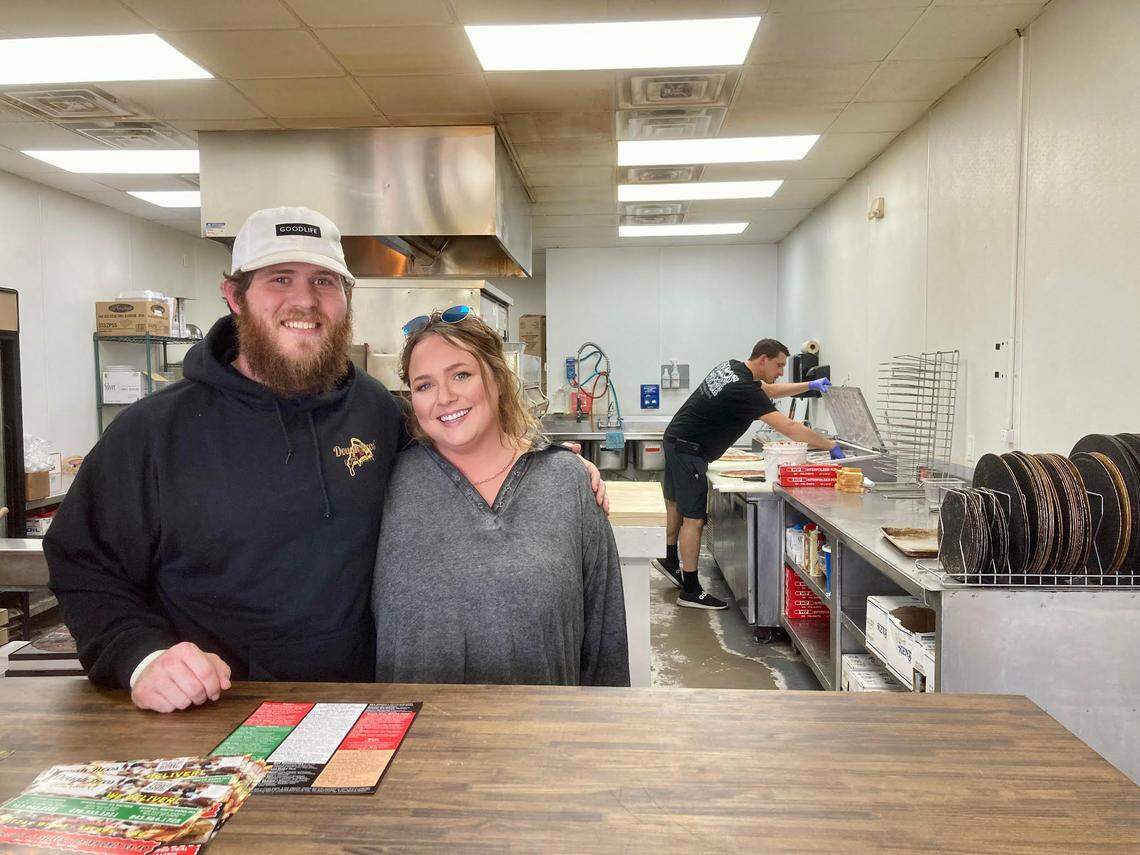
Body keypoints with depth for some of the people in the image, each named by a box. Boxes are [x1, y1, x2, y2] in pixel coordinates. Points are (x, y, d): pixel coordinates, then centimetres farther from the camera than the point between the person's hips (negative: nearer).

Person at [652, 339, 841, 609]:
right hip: (689, 451, -11)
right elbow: (789, 428, -25)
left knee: (677, 504, 23)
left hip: (675, 440, 11)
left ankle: (670, 561, 41)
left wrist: (810, 385, 19)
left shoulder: (732, 367, 6)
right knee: (694, 519, -6)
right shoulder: (744, 389, -24)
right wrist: (830, 446, -14)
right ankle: (691, 591, 0)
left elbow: (768, 390, 24)